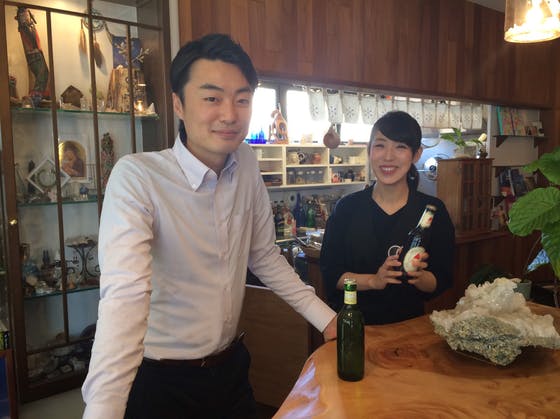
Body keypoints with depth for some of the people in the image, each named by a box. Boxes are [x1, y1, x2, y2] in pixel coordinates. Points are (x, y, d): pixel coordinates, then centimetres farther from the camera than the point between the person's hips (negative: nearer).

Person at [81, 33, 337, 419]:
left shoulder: (247, 164, -5)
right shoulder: (136, 177, -23)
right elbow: (125, 296, -33)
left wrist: (325, 317, 1)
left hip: (231, 366, 5)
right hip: (161, 381, -5)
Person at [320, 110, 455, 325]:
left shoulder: (433, 210, -1)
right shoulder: (347, 207, -1)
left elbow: (441, 282, 1)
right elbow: (330, 274, -2)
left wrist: (418, 276, -18)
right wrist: (373, 280, -15)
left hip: (408, 324, 0)